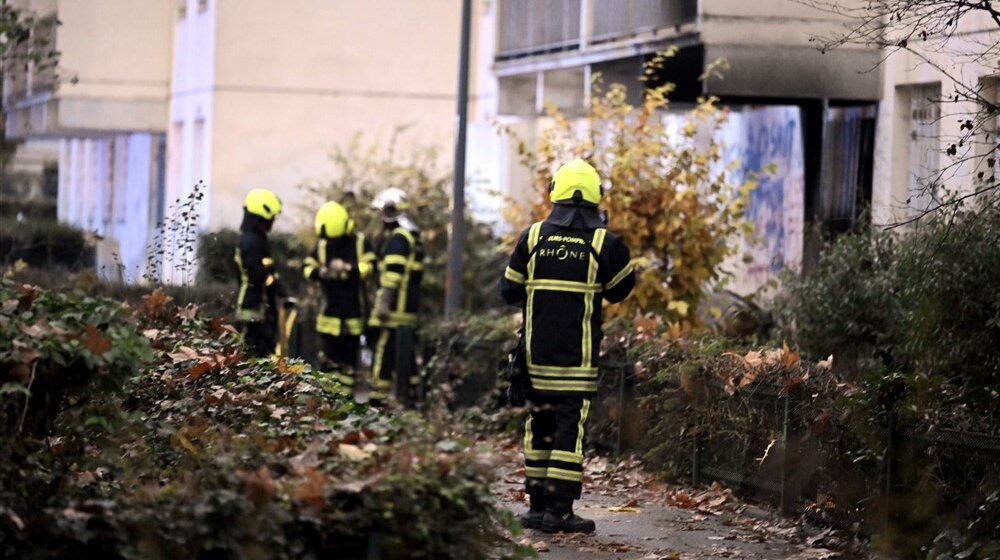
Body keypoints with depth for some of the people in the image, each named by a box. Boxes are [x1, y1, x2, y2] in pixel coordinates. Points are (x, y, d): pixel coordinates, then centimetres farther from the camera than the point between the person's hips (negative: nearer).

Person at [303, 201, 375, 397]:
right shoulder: (321, 246, 3)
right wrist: (319, 272, -21)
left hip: (353, 313, -1)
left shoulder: (360, 243, -3)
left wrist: (347, 268, -25)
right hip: (330, 312, 1)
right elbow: (307, 268, 1)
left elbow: (367, 268, -10)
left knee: (349, 358, 6)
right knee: (328, 355, -3)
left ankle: (346, 394, 14)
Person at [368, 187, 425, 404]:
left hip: (396, 302, -10)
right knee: (405, 347, 14)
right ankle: (409, 392, 18)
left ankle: (379, 394, -12)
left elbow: (393, 272, -20)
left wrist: (384, 302, -22)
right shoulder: (412, 235, 19)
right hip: (410, 303, 10)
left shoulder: (397, 238, -13)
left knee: (384, 346, -10)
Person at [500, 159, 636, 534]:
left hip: (536, 352, 3)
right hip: (578, 357, -3)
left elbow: (509, 291, 8)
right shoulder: (604, 242, -6)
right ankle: (559, 510, -6)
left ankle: (537, 505, 15)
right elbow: (620, 291, 8)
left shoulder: (533, 236, 1)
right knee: (570, 426, -2)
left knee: (539, 425, 12)